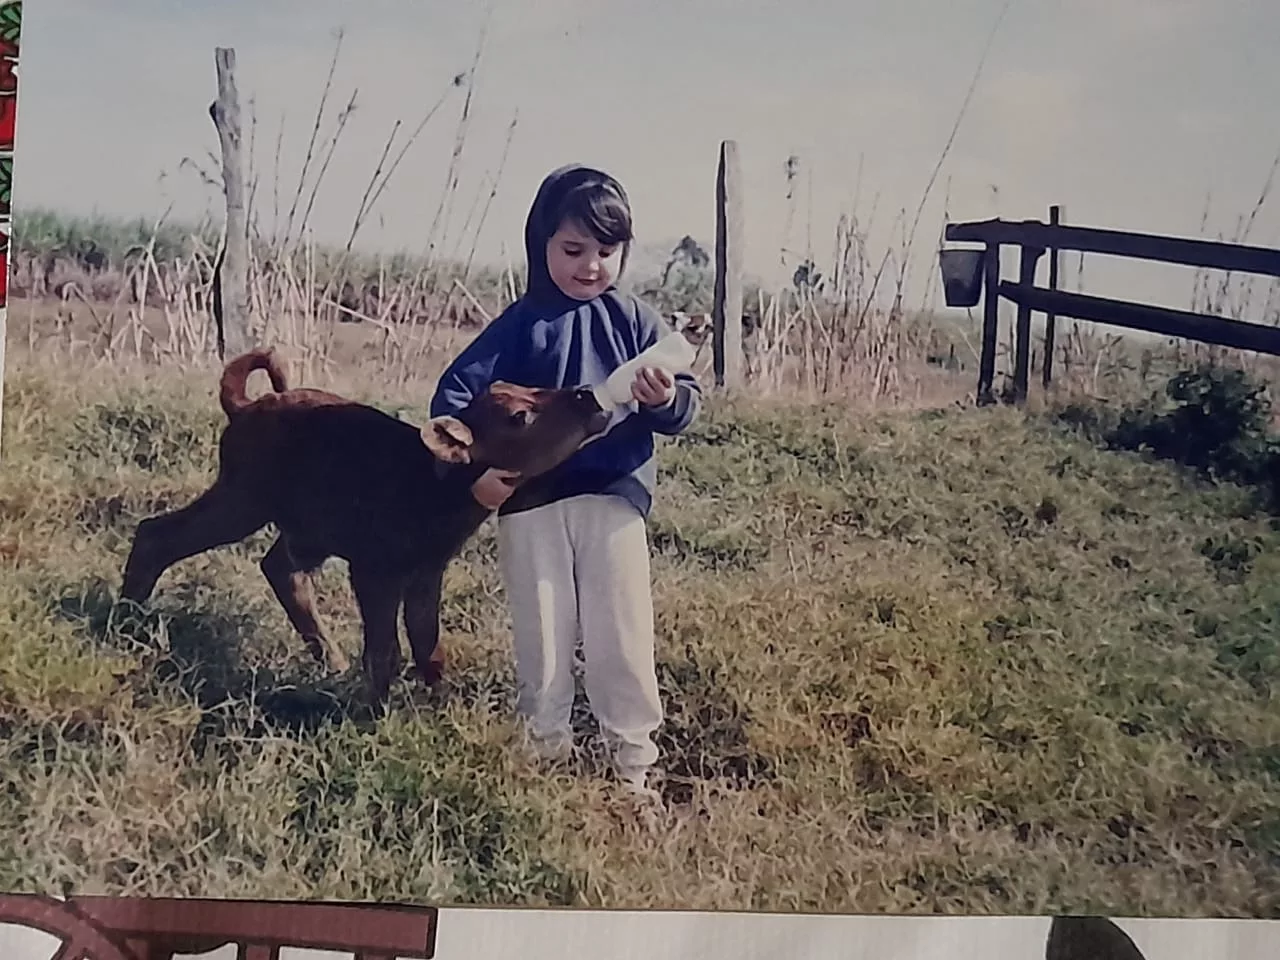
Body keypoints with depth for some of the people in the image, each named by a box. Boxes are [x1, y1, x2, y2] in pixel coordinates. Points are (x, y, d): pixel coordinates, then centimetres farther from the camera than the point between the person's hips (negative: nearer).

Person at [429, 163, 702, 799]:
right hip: (529, 503, 0)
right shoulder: (518, 326, 0)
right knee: (541, 634, 10)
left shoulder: (635, 323, 3)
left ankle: (634, 757, 15)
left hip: (614, 497, 0)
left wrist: (665, 399, -20)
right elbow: (454, 394, -2)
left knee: (620, 633, 3)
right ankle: (546, 748, 25)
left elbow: (687, 406, 3)